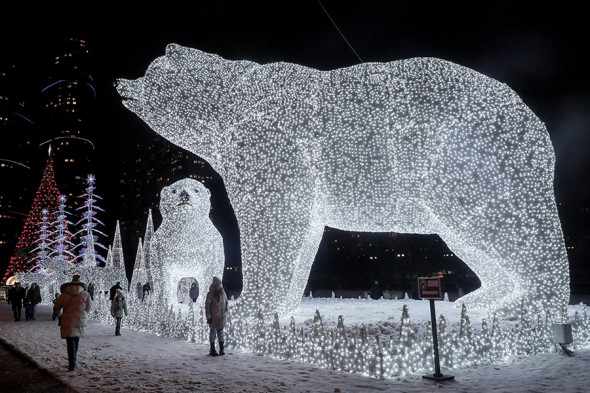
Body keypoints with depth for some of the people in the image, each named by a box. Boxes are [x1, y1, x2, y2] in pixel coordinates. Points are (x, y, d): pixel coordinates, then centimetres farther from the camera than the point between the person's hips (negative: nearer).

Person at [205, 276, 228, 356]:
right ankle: (212, 350, 14)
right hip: (213, 318, -5)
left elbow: (226, 303, 16)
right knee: (213, 333, 5)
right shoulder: (210, 294, -11)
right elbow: (207, 306, -11)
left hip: (222, 317, 5)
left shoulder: (223, 293, 6)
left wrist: (225, 313, 14)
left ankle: (221, 349, 18)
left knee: (220, 332, 12)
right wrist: (208, 317, -13)